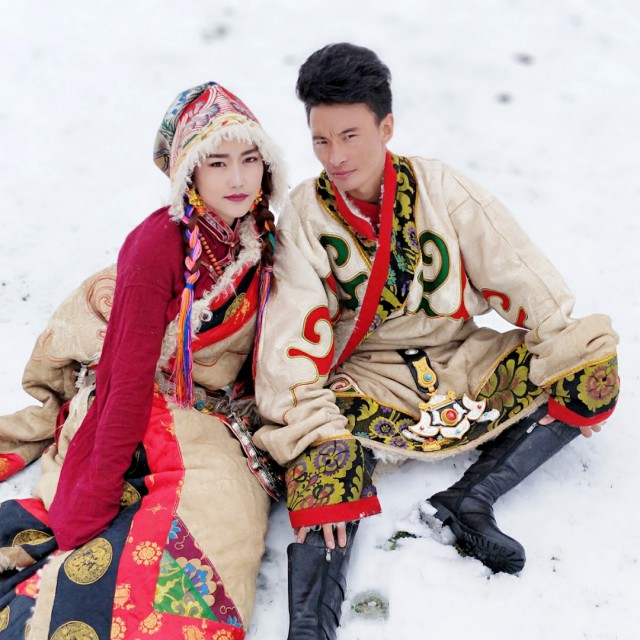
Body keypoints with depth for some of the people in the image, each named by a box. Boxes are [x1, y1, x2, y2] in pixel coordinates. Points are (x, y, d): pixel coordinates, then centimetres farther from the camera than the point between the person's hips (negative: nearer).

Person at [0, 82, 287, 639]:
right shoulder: (158, 246, -18)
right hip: (142, 417, -5)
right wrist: (86, 512, -22)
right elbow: (128, 382, -21)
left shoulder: (260, 236, 0)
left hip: (216, 416, 5)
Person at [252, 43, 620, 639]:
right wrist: (310, 426, -31)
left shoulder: (437, 186, -5)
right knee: (326, 440, -34)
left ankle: (466, 502, -23)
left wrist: (569, 365, -9)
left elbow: (514, 271, -5)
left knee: (593, 370, -12)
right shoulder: (303, 216, -8)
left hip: (462, 359, 3)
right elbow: (291, 334, -17)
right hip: (368, 380, -3)